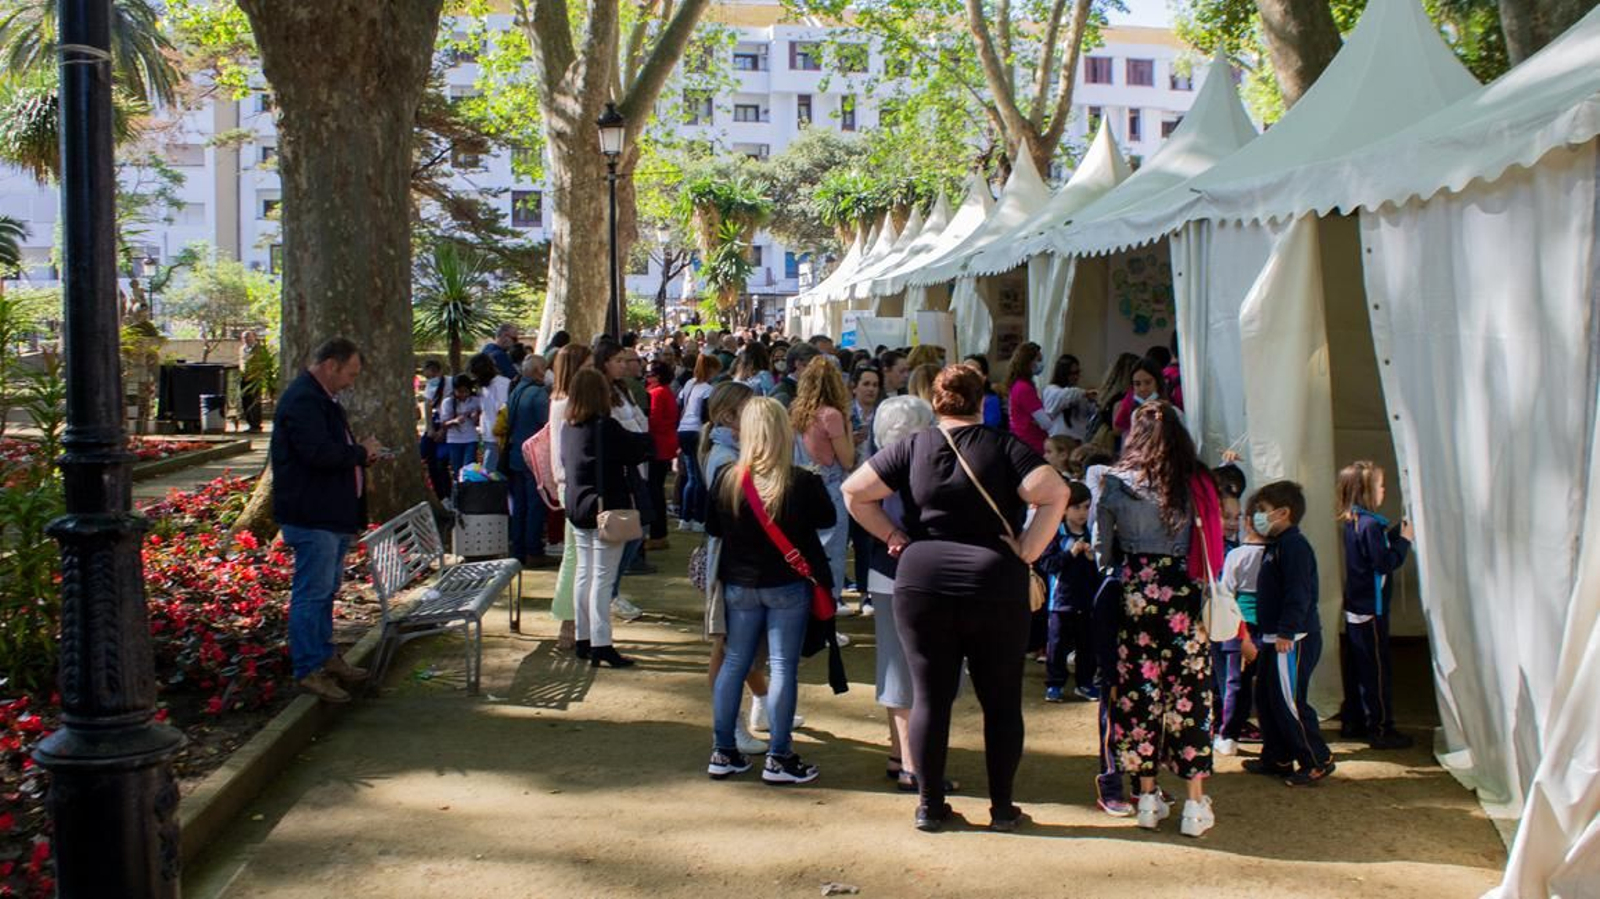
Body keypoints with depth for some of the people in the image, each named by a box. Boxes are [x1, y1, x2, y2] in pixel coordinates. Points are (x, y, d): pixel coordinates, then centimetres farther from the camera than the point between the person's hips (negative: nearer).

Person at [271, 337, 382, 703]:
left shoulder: (322, 398, 17)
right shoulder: (302, 401, -18)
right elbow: (318, 453, -29)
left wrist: (361, 453, 8)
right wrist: (361, 452, -15)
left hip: (332, 514, 11)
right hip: (312, 517, -11)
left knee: (326, 589, 19)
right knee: (311, 592, -6)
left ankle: (325, 656, 30)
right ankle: (308, 670, 0)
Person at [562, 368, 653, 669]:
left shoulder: (568, 428, 5)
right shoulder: (606, 427, -19)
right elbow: (638, 449, -11)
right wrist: (646, 438, 11)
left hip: (578, 509, 8)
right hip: (606, 509, -8)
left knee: (584, 574, 15)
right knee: (602, 579, -4)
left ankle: (584, 641, 22)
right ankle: (601, 647, -3)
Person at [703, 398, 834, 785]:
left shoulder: (726, 478, -9)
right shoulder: (802, 482, -17)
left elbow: (712, 528, 3)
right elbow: (827, 520, 0)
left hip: (739, 583, 3)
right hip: (788, 585, -3)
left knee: (734, 662, 13)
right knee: (783, 667, 3)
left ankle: (722, 753, 18)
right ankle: (778, 759, 8)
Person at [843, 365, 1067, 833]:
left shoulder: (912, 447, 4)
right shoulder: (1005, 446, -2)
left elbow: (854, 491, 1)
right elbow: (1054, 493, -15)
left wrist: (893, 536, 6)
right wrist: (1027, 551, -9)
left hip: (922, 585, 2)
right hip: (996, 588, -1)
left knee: (930, 697, 9)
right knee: (1001, 701, 11)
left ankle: (930, 805, 15)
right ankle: (1002, 807, 17)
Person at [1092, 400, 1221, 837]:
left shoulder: (1115, 485, 0)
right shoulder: (1197, 483, -2)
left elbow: (1102, 552, 5)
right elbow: (1212, 546, -2)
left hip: (1135, 594, 1)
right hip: (1185, 596, 0)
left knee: (1139, 690, 8)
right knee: (1190, 691, 4)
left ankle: (1148, 797, 15)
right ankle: (1196, 804, 7)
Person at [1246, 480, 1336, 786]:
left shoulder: (1293, 545, -16)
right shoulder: (1275, 545, 17)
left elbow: (1298, 593, -23)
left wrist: (1286, 633, -26)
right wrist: (1267, 634, 21)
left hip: (1294, 640, -11)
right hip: (1276, 639, 11)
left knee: (1288, 702, -9)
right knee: (1266, 698, 15)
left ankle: (1318, 761, 0)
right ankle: (1277, 758, 24)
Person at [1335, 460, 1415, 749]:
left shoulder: (1353, 522, 8)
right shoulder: (1370, 525, -19)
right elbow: (1385, 563, -22)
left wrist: (1396, 534, 9)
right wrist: (1404, 541, -11)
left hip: (1355, 607, 9)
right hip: (1371, 609, -9)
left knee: (1357, 667, 16)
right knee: (1378, 669, -2)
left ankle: (1353, 722, 23)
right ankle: (1380, 728, 2)